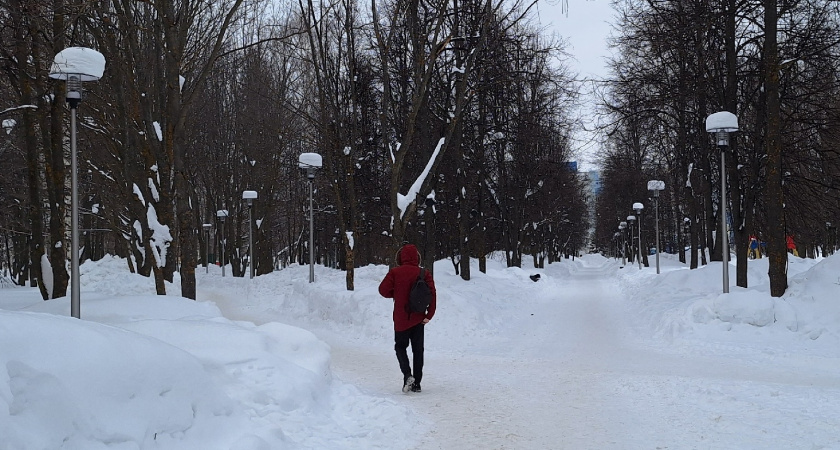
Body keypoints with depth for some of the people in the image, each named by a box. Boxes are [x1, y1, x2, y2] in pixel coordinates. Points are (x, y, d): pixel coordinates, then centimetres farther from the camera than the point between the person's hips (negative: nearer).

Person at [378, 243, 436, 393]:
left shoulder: (395, 273, -8)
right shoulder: (424, 274, -2)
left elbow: (383, 290, -7)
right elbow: (432, 294, -8)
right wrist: (429, 315, -4)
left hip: (401, 319, -2)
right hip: (418, 319, 2)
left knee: (400, 346, 12)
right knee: (418, 349, 11)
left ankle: (407, 374, -11)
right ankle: (417, 383, 9)